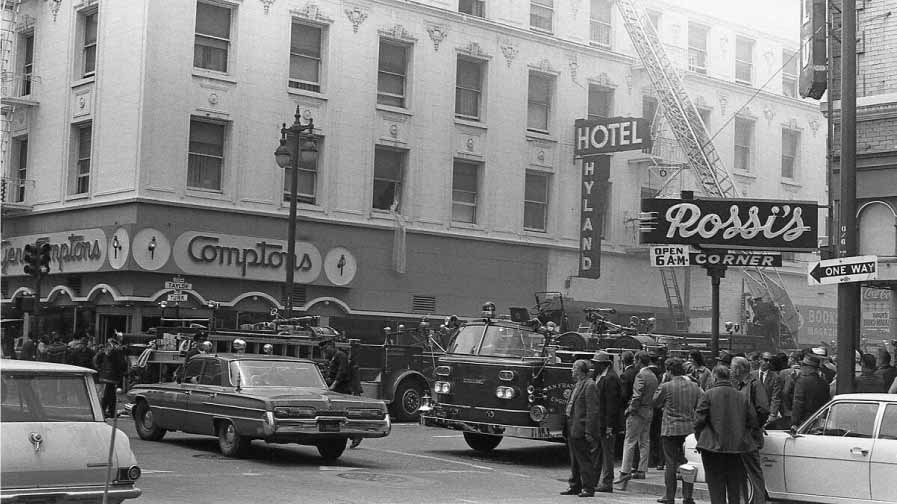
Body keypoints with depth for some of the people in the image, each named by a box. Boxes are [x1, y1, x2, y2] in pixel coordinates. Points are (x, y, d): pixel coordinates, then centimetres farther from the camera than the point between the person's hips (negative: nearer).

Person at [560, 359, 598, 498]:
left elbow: (592, 411, -17)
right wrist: (567, 426, 16)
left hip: (580, 430, -9)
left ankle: (588, 488, 3)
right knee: (574, 460, 15)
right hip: (571, 429, 9)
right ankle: (575, 486, 24)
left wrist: (589, 432, -20)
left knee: (584, 460, -3)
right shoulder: (577, 385, 15)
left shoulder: (589, 386, -14)